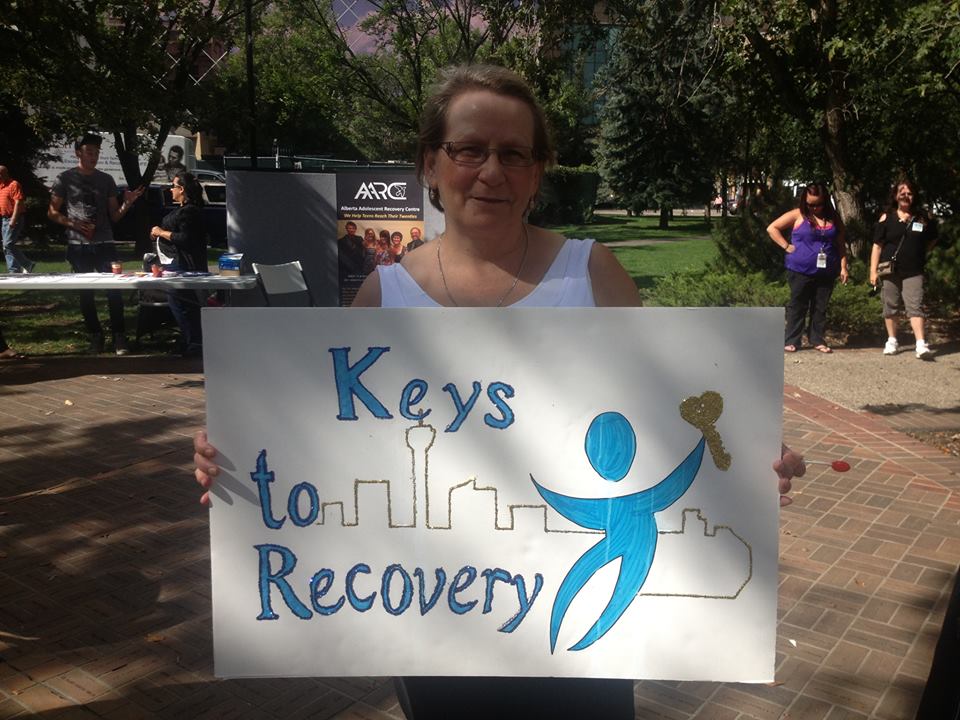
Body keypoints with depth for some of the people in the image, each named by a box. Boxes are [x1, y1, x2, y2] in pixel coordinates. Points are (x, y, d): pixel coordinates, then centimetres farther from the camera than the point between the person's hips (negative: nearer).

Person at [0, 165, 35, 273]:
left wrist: (13, 220, -22)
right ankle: (14, 270, 9)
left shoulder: (14, 184, -10)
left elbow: (18, 202, -17)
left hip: (13, 219, -9)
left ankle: (27, 265, -5)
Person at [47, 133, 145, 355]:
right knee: (86, 293, 5)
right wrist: (73, 223, -13)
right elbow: (52, 213, 4)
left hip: (104, 244, 1)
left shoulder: (106, 180, 9)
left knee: (113, 289, -6)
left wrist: (128, 203, -10)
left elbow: (114, 216, 9)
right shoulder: (64, 179, 2)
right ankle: (95, 336, 16)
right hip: (78, 246, -1)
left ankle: (119, 336, 0)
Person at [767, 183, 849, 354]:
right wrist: (786, 246, -7)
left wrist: (843, 267, 5)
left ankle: (818, 340, 17)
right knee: (797, 307, 3)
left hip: (826, 273, 3)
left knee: (820, 308, 9)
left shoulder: (834, 218, 9)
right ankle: (791, 341, 8)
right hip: (800, 271, -3)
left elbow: (841, 245, 12)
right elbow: (772, 228, 0)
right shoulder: (798, 215, -1)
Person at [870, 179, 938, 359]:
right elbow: (877, 246, -2)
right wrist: (873, 271, -7)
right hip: (890, 271, 0)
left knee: (915, 307, -8)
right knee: (890, 308, 9)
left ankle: (921, 344, -13)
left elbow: (932, 239, 21)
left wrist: (920, 254, 7)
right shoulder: (887, 218, 0)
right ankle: (892, 341, 22)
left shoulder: (924, 218, 5)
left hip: (913, 272, 0)